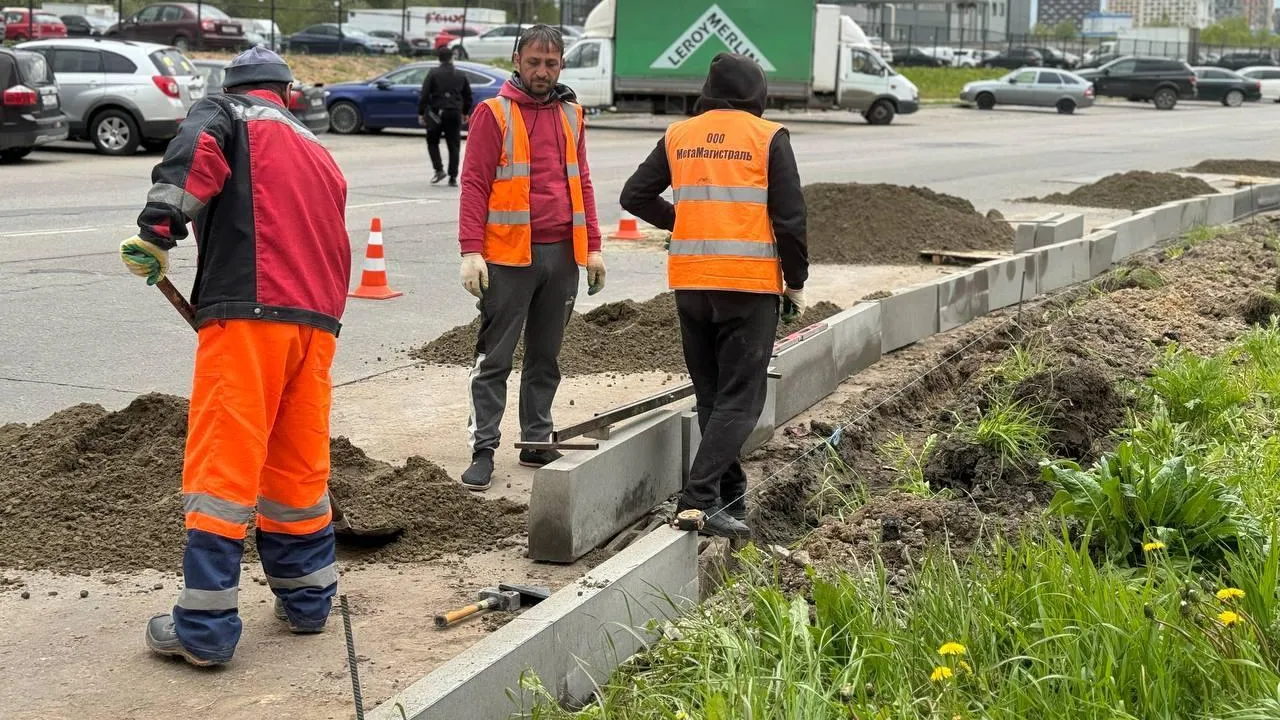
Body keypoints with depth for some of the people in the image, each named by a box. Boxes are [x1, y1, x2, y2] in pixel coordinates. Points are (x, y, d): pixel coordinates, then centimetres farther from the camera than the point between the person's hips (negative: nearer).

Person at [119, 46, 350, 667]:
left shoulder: (223, 115, 11)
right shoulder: (319, 154, 30)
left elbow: (197, 151, -14)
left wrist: (159, 228, -18)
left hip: (247, 316, -6)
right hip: (318, 322, 6)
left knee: (223, 469, -5)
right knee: (299, 466, 18)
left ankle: (205, 630, -4)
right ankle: (306, 598, 26)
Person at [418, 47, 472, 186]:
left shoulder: (433, 74, -4)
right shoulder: (461, 75, 6)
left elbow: (424, 95, -7)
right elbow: (468, 96, 13)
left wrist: (421, 113, -2)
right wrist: (465, 112, 26)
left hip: (436, 113, -2)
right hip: (454, 114, 2)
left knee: (432, 142, 14)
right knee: (454, 146, 5)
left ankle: (439, 169, -2)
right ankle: (453, 177, 1)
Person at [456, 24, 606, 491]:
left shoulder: (571, 115, 13)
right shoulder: (494, 114, -3)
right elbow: (474, 184, -7)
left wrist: (593, 247, 11)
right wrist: (471, 251, -15)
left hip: (563, 255, 5)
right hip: (509, 257, -5)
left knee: (546, 356, 12)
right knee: (495, 358, -1)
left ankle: (537, 443, 21)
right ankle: (483, 450, 2)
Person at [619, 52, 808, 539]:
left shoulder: (678, 136, 8)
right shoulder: (768, 138, -3)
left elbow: (635, 196, 12)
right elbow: (789, 217, -6)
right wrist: (796, 282, 3)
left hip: (690, 282, 4)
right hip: (751, 284, -4)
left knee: (711, 394, 14)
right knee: (741, 398, -2)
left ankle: (730, 495, 21)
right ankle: (701, 494, -16)